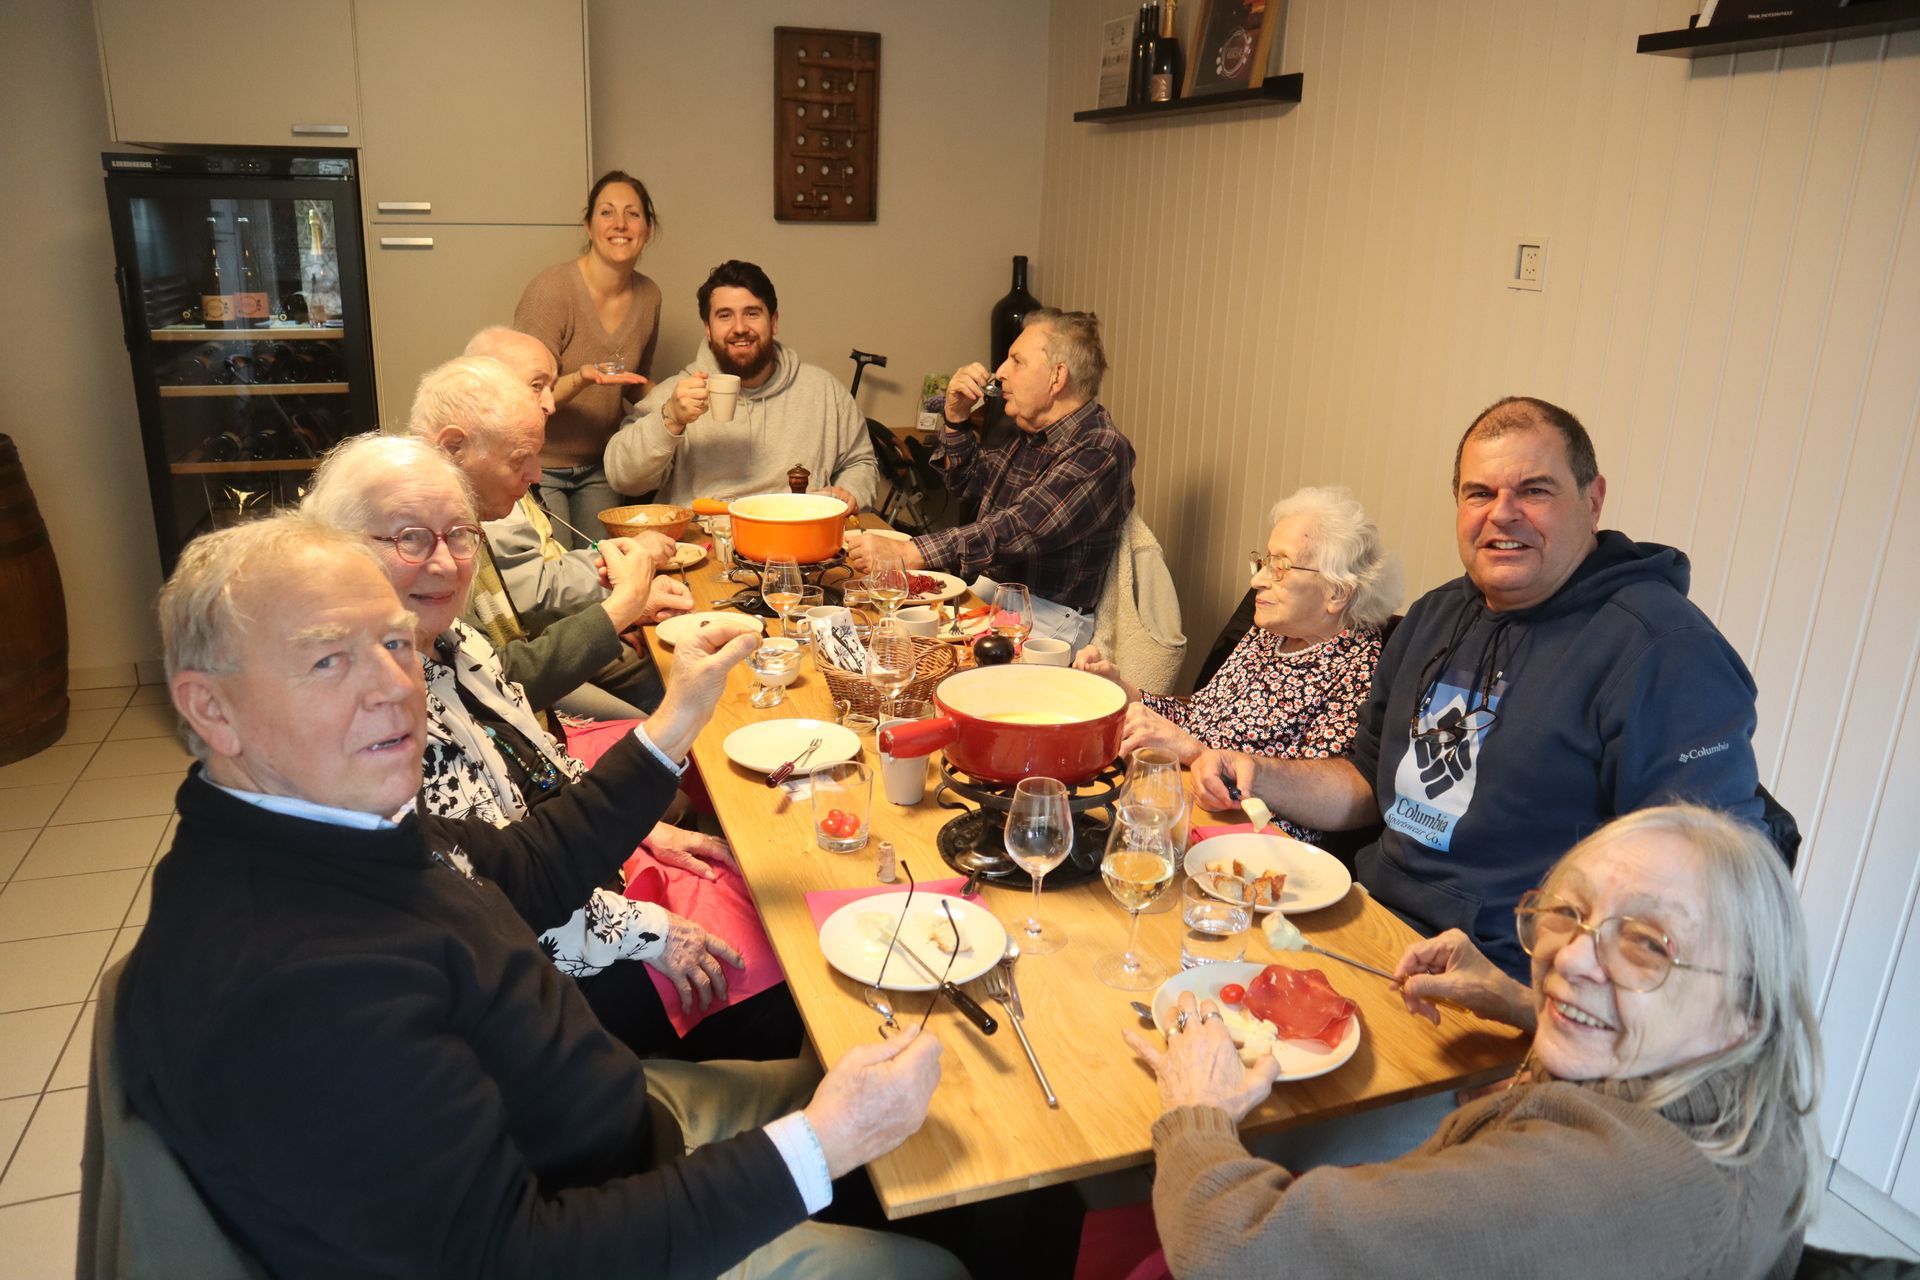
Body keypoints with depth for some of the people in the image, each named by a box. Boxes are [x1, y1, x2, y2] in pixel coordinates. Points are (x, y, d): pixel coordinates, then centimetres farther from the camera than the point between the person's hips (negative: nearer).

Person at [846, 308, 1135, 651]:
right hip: (987, 590, 8)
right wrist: (955, 416, 7)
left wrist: (903, 553, -34)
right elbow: (967, 481, 27)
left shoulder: (1101, 453, -18)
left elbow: (1018, 532, -28)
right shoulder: (1029, 433, 11)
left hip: (1047, 619, -8)